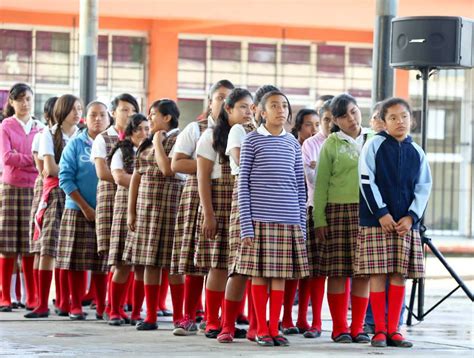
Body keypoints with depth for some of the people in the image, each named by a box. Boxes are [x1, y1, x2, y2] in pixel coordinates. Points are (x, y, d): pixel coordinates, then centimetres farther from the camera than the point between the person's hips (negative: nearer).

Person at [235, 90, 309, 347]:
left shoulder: (293, 144, 11)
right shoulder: (252, 140, 0)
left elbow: (300, 186, 13)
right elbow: (243, 183, -2)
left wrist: (302, 224, 7)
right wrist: (246, 225, -8)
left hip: (289, 219, 3)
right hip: (260, 217, -3)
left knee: (280, 275, 4)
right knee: (259, 274, 0)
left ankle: (274, 328, 11)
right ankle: (261, 329, 8)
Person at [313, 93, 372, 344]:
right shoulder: (332, 144, 3)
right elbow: (321, 184, 3)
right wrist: (319, 220, -3)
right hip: (338, 211, -2)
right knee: (338, 271, -2)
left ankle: (357, 328, 8)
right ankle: (340, 328, 5)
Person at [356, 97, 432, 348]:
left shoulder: (417, 152, 9)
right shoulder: (374, 146, -1)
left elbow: (424, 187, 7)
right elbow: (367, 182, -5)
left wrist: (411, 217, -6)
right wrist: (382, 213, -12)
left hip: (407, 223, 3)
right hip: (376, 221, -3)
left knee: (400, 275, 2)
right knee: (377, 274, -4)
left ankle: (393, 330, 8)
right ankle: (380, 330, 2)